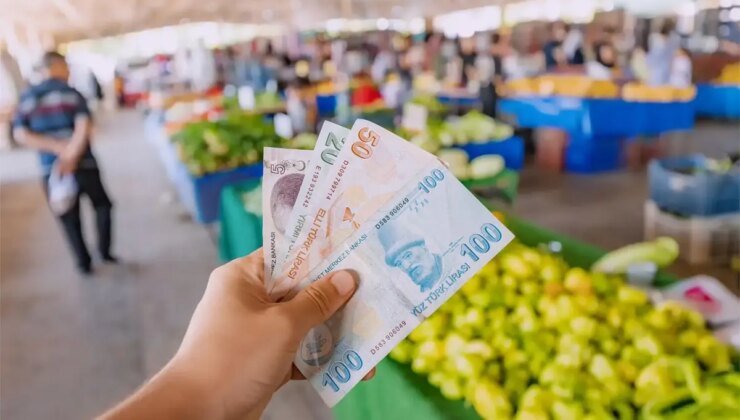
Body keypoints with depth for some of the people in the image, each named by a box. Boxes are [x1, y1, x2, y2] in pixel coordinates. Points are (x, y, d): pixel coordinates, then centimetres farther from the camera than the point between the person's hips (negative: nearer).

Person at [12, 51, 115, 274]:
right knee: (102, 205, 20)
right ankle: (104, 250, 18)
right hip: (83, 164, -3)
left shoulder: (27, 97, 6)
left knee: (69, 218, 16)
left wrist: (57, 147, -11)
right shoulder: (72, 93, -4)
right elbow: (84, 127, -20)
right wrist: (71, 156, -20)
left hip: (51, 169, 3)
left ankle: (84, 262, 22)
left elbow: (20, 134, -4)